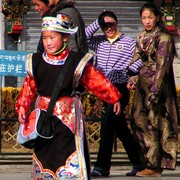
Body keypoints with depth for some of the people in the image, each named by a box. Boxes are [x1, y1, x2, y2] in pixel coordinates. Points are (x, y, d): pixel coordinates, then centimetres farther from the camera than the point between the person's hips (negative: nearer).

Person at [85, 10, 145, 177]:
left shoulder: (128, 43, 2)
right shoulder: (99, 42, 13)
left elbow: (141, 59, -2)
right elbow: (85, 36, 0)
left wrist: (130, 70, -17)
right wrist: (98, 22, -3)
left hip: (120, 89, -6)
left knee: (107, 125, -16)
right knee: (120, 128, 10)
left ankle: (102, 166, -16)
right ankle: (138, 163, 20)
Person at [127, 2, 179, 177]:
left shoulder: (164, 38, -9)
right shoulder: (141, 38, 13)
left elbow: (162, 67, -14)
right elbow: (135, 61, 15)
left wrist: (154, 92, -19)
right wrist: (132, 80, -4)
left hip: (157, 87, -7)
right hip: (142, 87, 7)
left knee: (152, 125, -7)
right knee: (139, 122, 5)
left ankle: (154, 166, -4)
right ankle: (151, 163, 12)